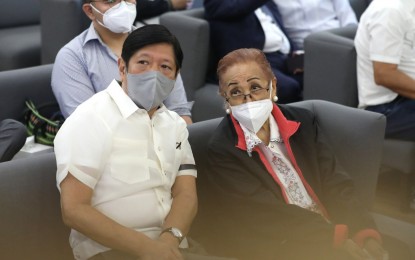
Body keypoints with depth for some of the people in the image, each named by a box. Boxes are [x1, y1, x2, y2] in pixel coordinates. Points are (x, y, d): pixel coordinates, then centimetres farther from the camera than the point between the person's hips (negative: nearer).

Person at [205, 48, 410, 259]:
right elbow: (269, 214, -15)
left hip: (327, 230, 5)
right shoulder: (222, 150, -8)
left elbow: (336, 185, 1)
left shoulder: (302, 122, 7)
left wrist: (366, 235, -16)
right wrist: (339, 237, -22)